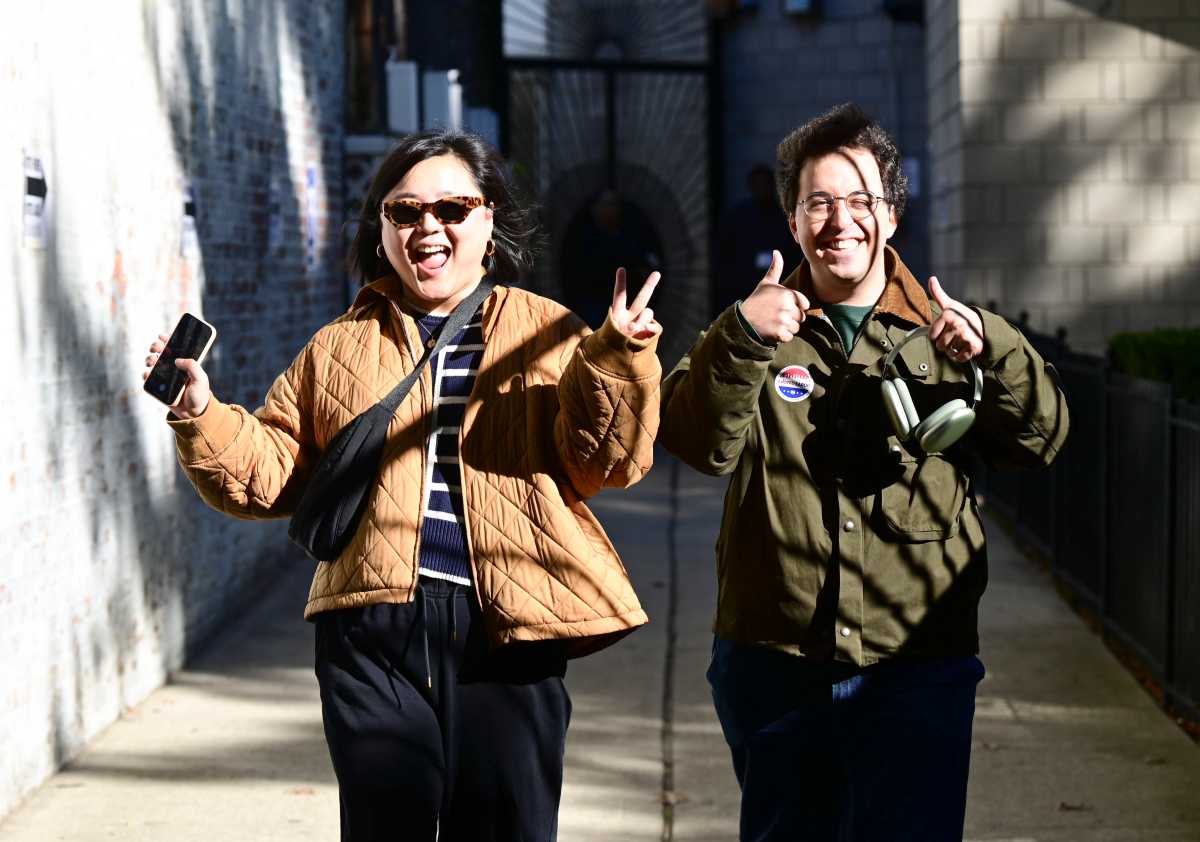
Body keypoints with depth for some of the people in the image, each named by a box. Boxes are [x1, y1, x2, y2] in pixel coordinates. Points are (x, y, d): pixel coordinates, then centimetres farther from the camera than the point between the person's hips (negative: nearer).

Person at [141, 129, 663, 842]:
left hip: (507, 631, -1)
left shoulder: (548, 334, 6)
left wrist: (617, 362, -20)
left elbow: (605, 462, -5)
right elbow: (273, 476, 13)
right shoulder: (339, 347, 13)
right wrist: (202, 417, -3)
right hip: (374, 630, 1)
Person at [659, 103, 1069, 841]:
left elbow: (1041, 441, -6)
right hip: (772, 663, 2)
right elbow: (701, 445, -12)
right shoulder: (759, 331, 4)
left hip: (917, 669, -1)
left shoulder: (945, 332, 4)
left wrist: (998, 354, -24)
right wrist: (741, 339, -29)